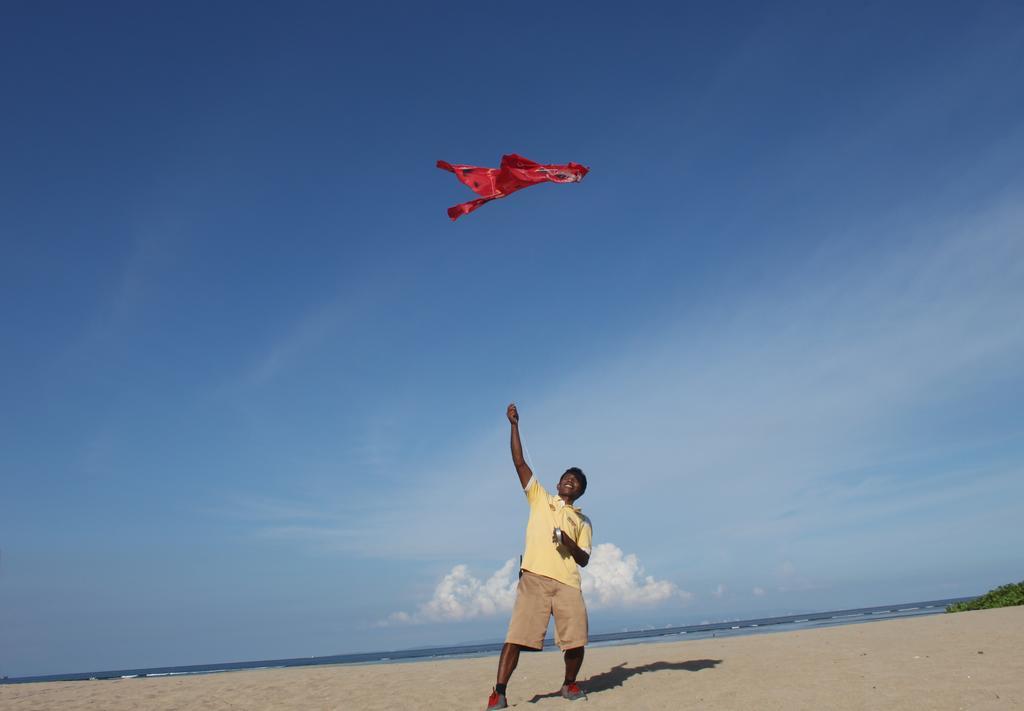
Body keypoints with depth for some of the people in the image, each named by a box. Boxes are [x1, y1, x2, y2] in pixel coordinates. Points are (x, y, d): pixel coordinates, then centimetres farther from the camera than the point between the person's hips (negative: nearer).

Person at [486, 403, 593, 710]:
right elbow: (519, 462, 11)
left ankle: (569, 685, 22)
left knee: (576, 641, -4)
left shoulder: (583, 522, 22)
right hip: (535, 577, -2)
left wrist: (568, 542, -6)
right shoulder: (540, 498, 18)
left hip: (568, 583, 2)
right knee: (516, 636, -10)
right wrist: (514, 425, 6)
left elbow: (584, 560, 14)